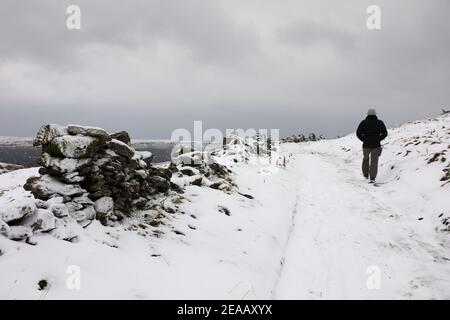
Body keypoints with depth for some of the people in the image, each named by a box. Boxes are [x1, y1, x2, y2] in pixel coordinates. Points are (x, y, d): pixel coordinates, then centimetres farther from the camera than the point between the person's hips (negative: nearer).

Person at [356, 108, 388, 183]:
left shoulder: (364, 122, -2)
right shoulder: (379, 122, -1)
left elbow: (358, 133, -5)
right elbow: (385, 133, -2)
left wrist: (364, 140, 6)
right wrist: (378, 140, 9)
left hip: (366, 145, 1)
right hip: (376, 146, -1)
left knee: (365, 159, 25)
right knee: (374, 162, 5)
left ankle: (366, 175, 29)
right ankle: (372, 178, -5)